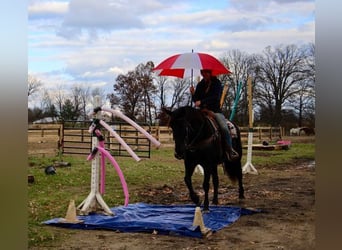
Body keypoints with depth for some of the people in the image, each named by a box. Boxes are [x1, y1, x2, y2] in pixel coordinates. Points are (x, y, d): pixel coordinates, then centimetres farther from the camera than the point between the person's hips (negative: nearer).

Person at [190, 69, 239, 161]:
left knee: (224, 128, -27)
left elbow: (216, 97, -15)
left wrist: (202, 102, -25)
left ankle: (230, 150, -19)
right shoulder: (200, 85, 12)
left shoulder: (217, 83, 0)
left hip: (215, 110, -4)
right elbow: (196, 100, 12)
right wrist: (193, 94, -10)